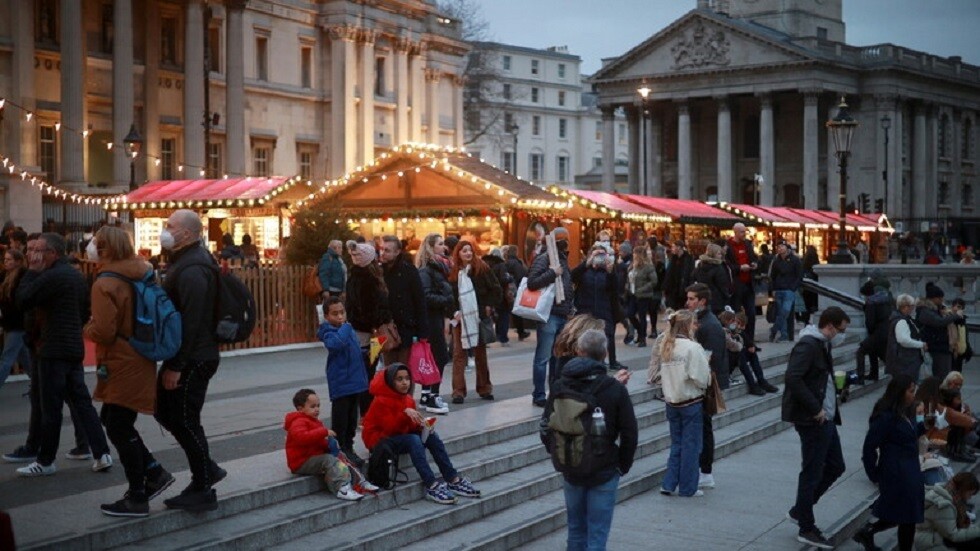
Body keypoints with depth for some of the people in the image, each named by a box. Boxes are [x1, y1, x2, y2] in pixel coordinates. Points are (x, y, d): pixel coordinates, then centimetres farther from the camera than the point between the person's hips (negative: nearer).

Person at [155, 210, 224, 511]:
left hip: (193, 360, -10)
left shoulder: (192, 269, -20)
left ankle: (202, 491, 8)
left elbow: (190, 321, -25)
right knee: (165, 410, 16)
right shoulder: (185, 260, 14)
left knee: (185, 420, -3)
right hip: (186, 357, 10)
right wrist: (173, 362, 18)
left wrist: (176, 366, -24)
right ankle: (206, 469, 24)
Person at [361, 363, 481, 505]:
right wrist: (405, 413, -37)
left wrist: (422, 425, -15)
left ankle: (454, 481, -19)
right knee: (413, 440, -33)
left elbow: (411, 427, 7)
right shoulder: (381, 401, -16)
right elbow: (389, 428, -25)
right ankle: (431, 486, -39)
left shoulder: (408, 399, 6)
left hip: (401, 436, 7)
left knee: (431, 435, -16)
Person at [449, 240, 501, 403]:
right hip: (461, 319, 1)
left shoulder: (482, 268, -1)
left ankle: (484, 388, 19)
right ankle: (458, 391, -3)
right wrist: (453, 312, -7)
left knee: (480, 354, 10)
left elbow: (496, 289, 0)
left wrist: (489, 306, -7)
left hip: (479, 317, -1)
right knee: (459, 354, -3)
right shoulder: (453, 272, 3)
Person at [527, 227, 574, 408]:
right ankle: (538, 396, 0)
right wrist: (553, 273, -23)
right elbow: (532, 282, -21)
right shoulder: (543, 258, -10)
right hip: (549, 314, -9)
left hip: (563, 315, 9)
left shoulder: (562, 259, 17)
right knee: (543, 357, -5)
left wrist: (569, 305, 18)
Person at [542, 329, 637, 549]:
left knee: (576, 530, 18)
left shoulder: (559, 387, -3)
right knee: (597, 535, 2)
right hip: (604, 473, -3)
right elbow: (630, 434, -8)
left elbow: (546, 428, 4)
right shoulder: (615, 390, -12)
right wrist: (623, 466, 6)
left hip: (570, 471, 3)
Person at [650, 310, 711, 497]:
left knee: (676, 444, 17)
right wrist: (708, 369, 2)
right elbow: (702, 379, -16)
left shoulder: (665, 346, 1)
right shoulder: (693, 348, -17)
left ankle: (669, 484, 14)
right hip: (691, 402, -6)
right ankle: (687, 488, 12)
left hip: (671, 402, 6)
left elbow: (660, 373, 3)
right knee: (691, 445, 6)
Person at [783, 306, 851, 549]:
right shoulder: (808, 345, -17)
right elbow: (793, 378, -27)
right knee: (812, 473, -1)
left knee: (835, 466, 17)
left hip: (825, 420, 10)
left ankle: (800, 510, 27)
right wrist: (815, 409, -24)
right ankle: (806, 529, 10)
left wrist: (832, 404, 6)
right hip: (812, 420, -10)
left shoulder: (822, 345, 14)